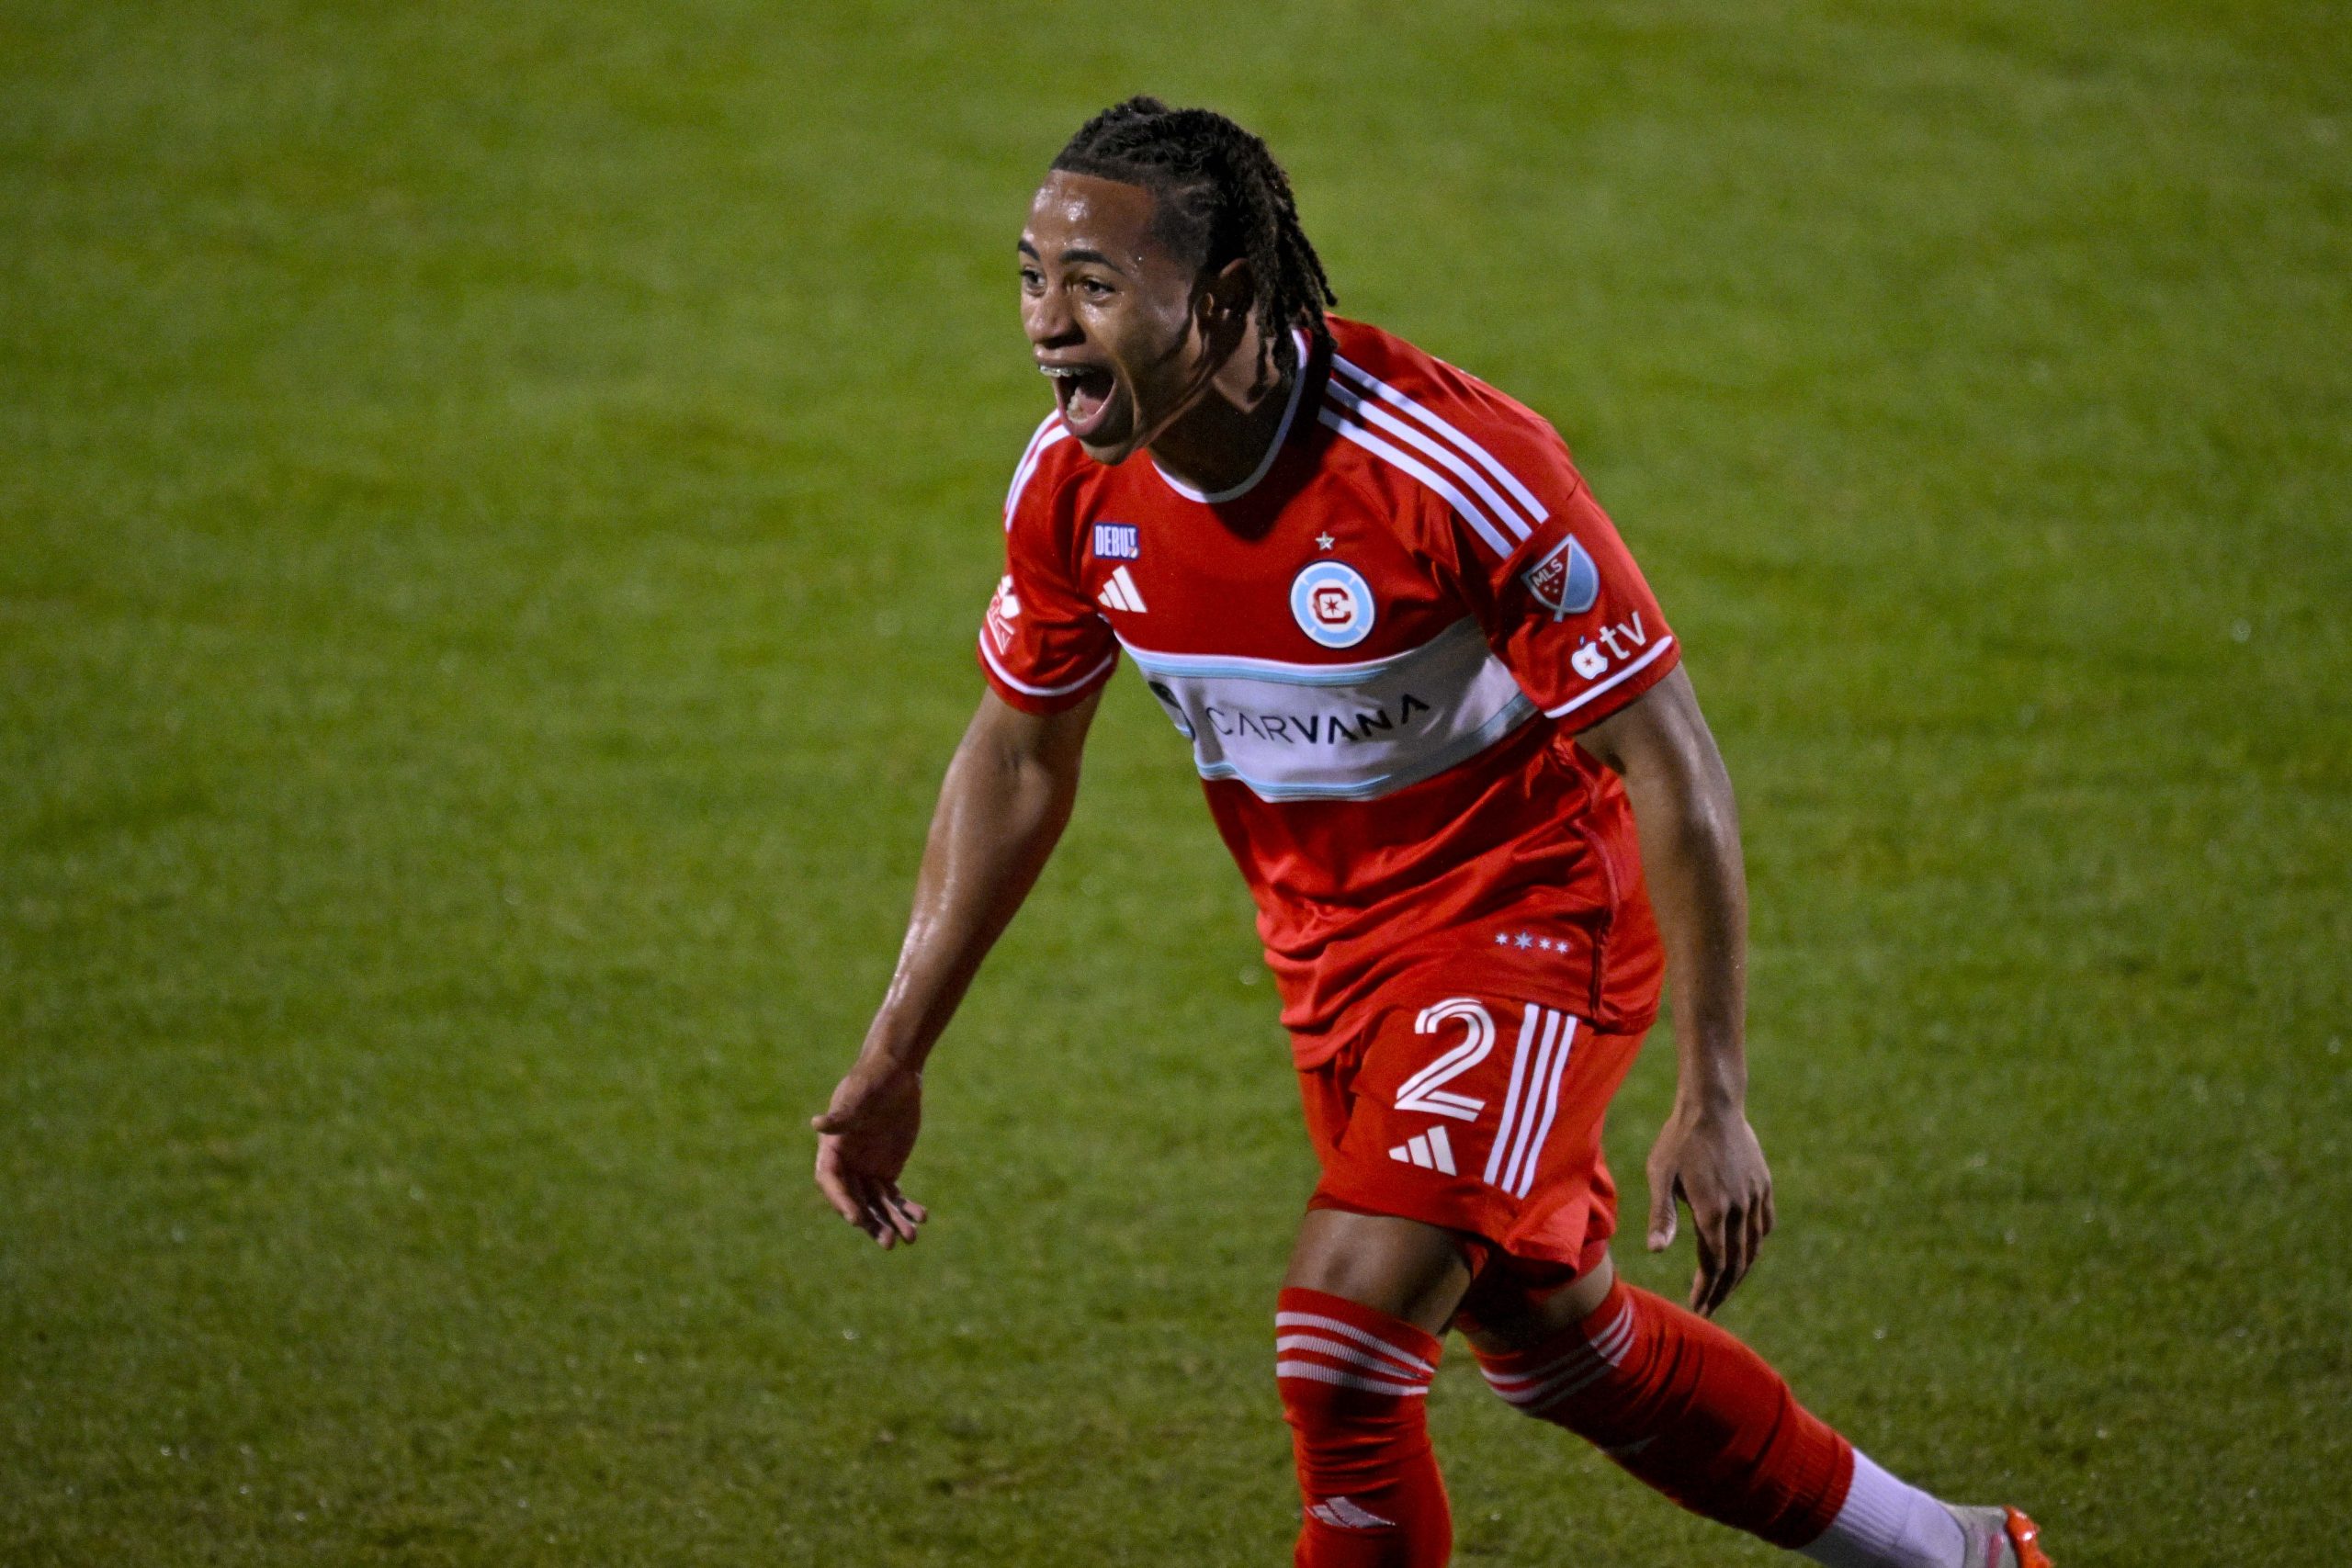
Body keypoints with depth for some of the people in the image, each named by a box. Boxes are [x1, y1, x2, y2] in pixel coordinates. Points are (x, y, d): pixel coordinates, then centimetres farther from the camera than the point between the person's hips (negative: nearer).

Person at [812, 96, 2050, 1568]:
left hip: (1529, 912, -7)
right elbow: (1017, 758, 5)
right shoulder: (1074, 484, -12)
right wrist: (895, 1057, 6)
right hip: (1331, 943, 7)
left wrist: (1715, 1100, -23)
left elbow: (1670, 764, -23)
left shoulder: (1455, 468, -30)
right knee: (1548, 1335, 19)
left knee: (1341, 1348, -20)